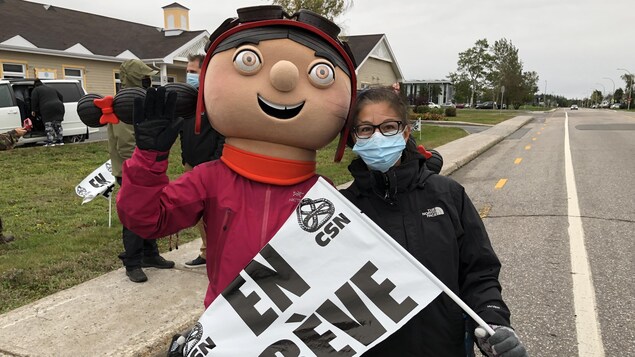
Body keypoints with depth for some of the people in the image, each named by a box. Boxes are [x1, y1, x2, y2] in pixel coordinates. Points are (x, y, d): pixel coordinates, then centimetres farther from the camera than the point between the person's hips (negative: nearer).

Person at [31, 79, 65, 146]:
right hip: (59, 106, 5)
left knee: (49, 126, -4)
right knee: (58, 125, 11)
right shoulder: (52, 88, 28)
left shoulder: (36, 90, 12)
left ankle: (50, 142, -9)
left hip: (47, 109, -5)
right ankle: (60, 141, 9)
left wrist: (33, 110, 8)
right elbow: (61, 97, 27)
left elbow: (34, 100, 2)